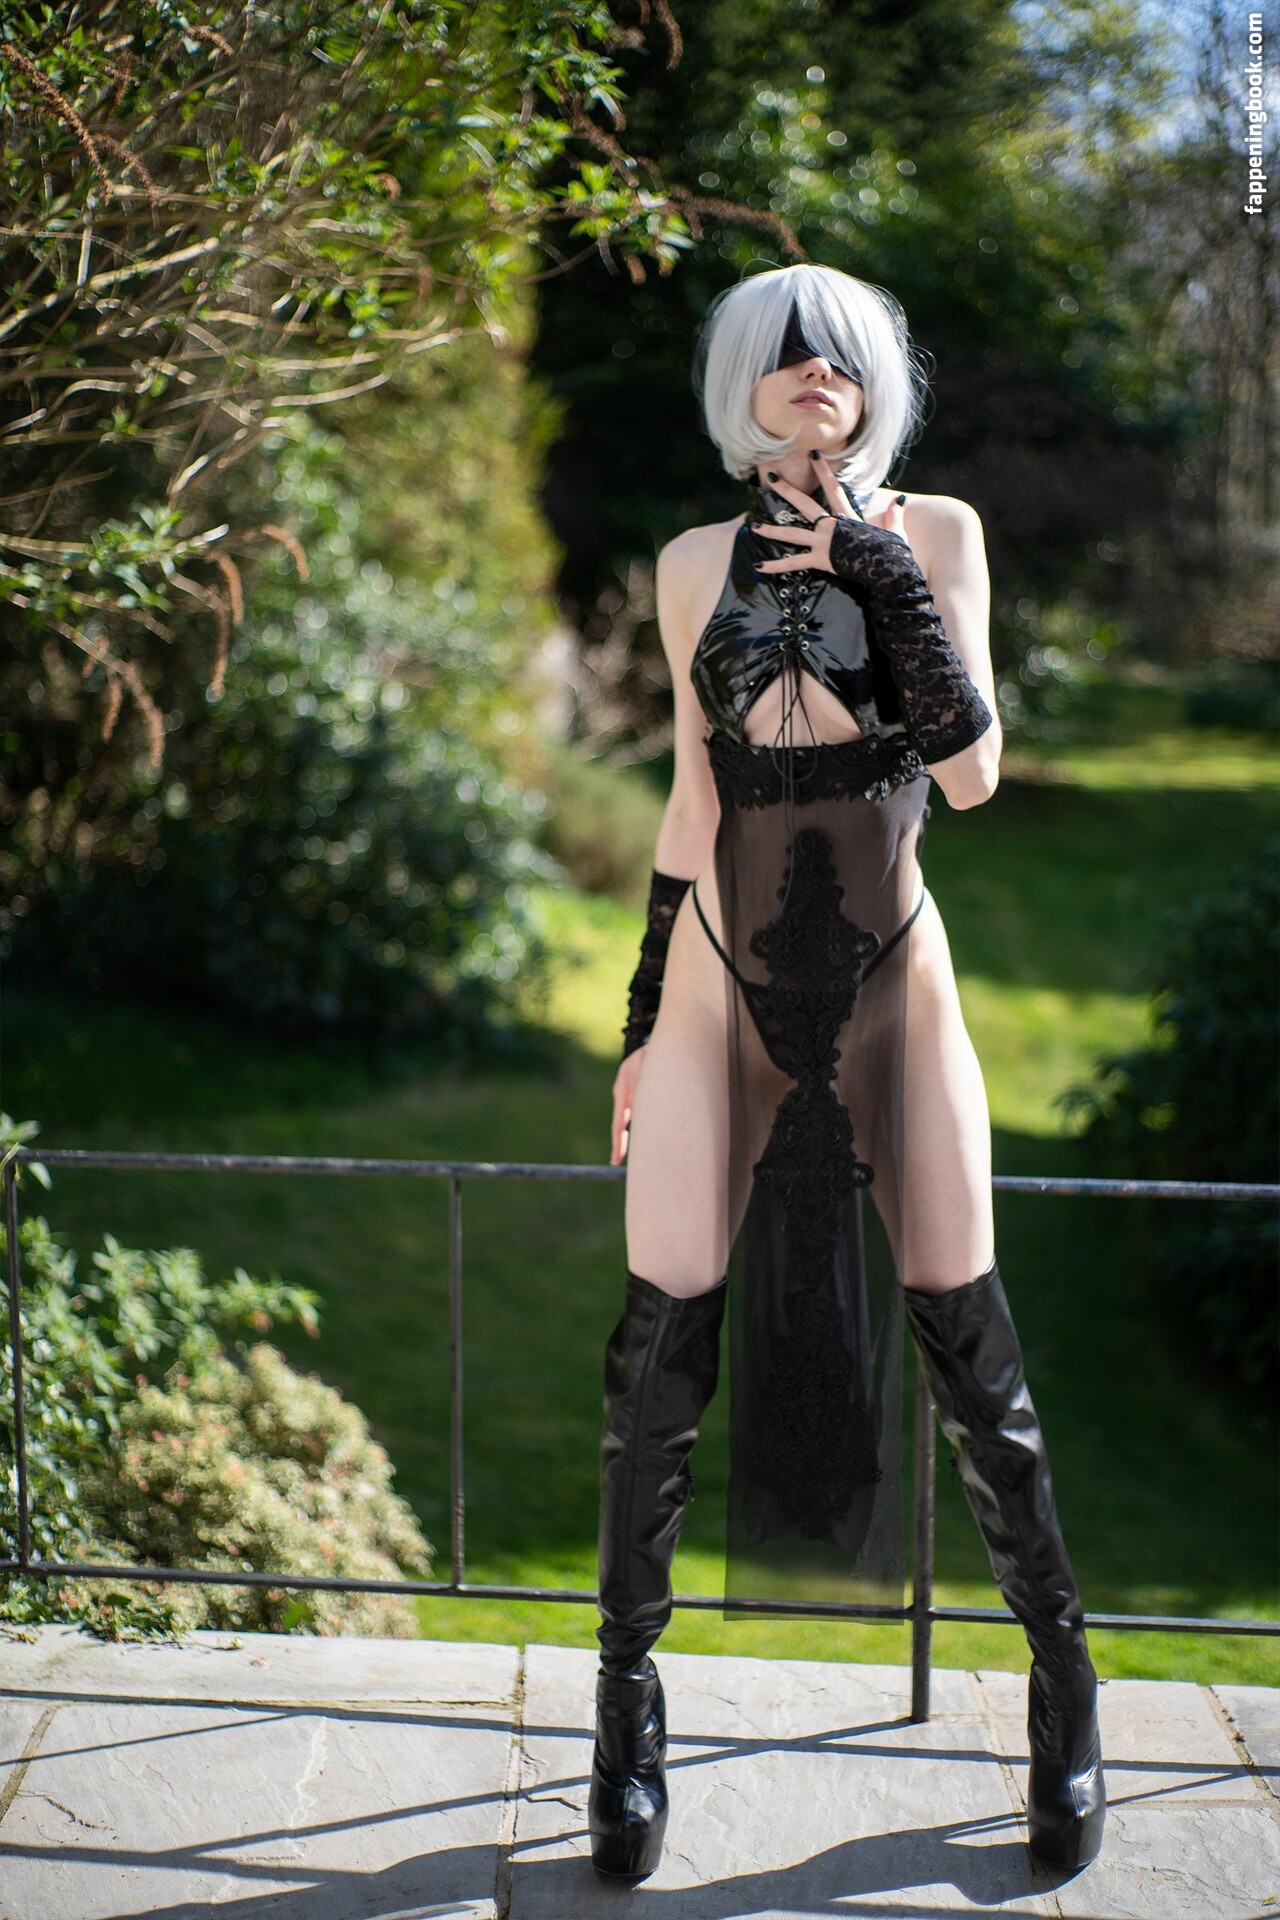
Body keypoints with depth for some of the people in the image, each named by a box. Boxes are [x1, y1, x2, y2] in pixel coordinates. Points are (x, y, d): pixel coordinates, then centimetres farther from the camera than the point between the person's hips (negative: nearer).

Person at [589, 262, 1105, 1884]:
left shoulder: (932, 532, 3)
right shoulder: (697, 564, 8)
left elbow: (974, 772, -6)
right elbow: (695, 797, 12)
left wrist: (880, 577, -13)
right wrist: (645, 1008, 11)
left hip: (891, 991, -1)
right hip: (722, 992, 2)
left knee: (966, 1350, 1)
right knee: (661, 1349, -2)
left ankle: (1063, 1686, 19)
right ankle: (628, 1701, 14)